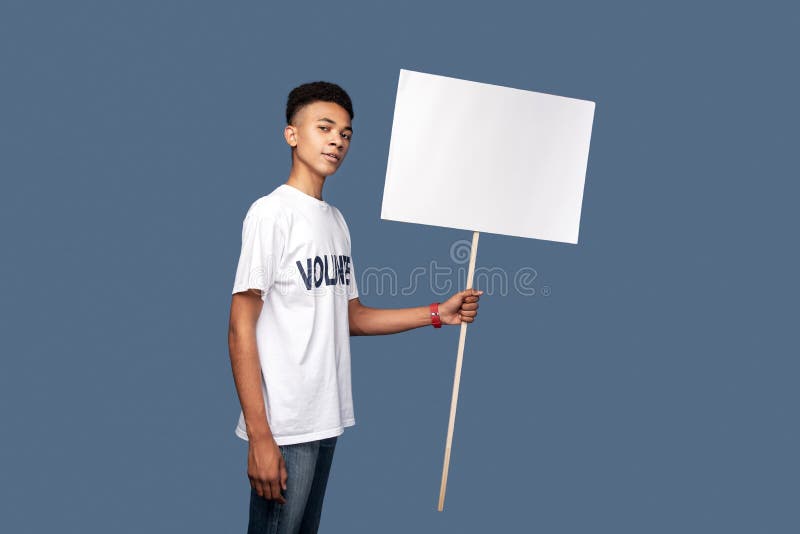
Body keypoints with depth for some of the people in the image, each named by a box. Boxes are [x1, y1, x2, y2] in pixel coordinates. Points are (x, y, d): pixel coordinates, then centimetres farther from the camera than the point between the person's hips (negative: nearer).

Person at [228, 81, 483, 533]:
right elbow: (241, 329, -15)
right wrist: (260, 436, -19)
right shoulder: (271, 213, -12)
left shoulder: (336, 220, 13)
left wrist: (437, 313, 7)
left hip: (325, 420, 8)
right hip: (282, 427, -8)